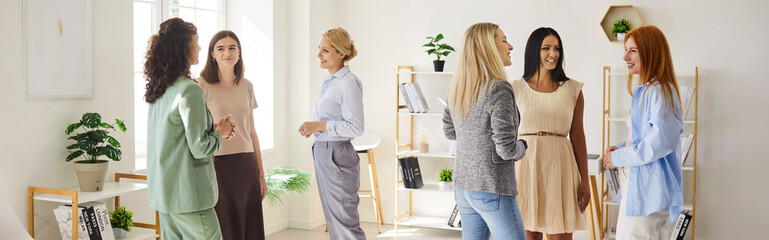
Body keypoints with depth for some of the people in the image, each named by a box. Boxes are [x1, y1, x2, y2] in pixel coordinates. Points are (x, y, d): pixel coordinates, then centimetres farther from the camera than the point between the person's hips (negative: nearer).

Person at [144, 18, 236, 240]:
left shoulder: (158, 90, 10)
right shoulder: (189, 90, -16)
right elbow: (199, 148, -18)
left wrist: (213, 128, 8)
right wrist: (219, 134, 1)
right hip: (187, 194, -9)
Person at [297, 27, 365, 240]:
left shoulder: (348, 83, -15)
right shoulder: (330, 82, 14)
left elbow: (356, 127, -19)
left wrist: (320, 125, -18)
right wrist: (312, 127, 6)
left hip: (337, 156, -10)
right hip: (323, 154, 10)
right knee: (333, 222, 15)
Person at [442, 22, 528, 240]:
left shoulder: (457, 88, 3)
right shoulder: (499, 89, -19)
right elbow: (506, 149, -21)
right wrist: (521, 147, -1)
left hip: (462, 186, 8)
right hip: (492, 189, -8)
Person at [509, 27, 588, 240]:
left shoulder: (572, 90, 6)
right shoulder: (516, 89, 3)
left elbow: (577, 136, 7)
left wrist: (585, 180, 5)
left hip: (560, 167, 1)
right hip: (526, 166, 0)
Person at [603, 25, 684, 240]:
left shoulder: (659, 91, -14)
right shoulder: (646, 90, 17)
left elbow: (661, 141, -23)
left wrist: (619, 157, -15)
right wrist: (620, 148, 7)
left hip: (647, 188, -10)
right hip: (636, 186, 10)